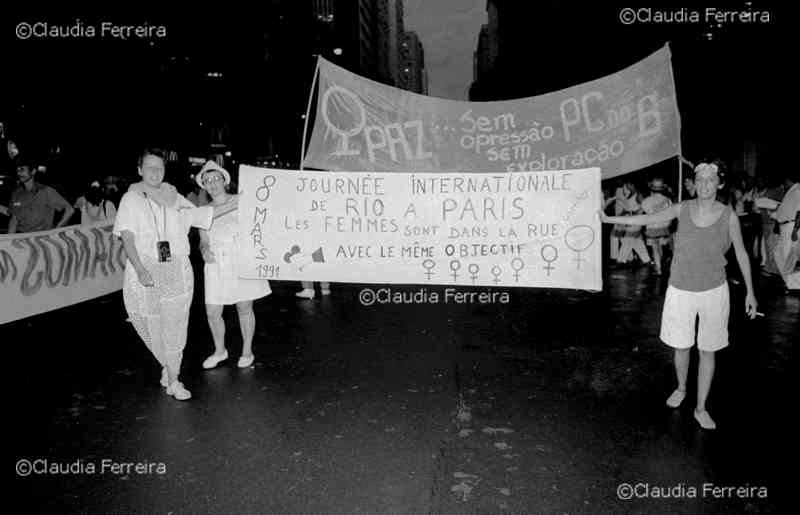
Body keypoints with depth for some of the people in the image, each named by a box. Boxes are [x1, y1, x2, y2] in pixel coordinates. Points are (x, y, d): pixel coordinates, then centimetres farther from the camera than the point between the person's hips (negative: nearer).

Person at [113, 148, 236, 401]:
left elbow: (200, 215, 17)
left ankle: (172, 379, 12)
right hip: (145, 269, -2)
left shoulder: (174, 197, 10)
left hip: (177, 270, 2)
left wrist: (234, 204, 11)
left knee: (174, 325, 1)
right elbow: (127, 237, -7)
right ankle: (168, 367, 28)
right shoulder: (131, 199, 1)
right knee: (153, 325, 3)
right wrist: (141, 271, -19)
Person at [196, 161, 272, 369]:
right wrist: (204, 251, -10)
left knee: (244, 309, 6)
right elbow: (203, 241, 11)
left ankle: (247, 352, 24)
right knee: (212, 312, 3)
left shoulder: (240, 202, -2)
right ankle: (220, 350, 28)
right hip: (217, 267, 3)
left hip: (242, 263, -3)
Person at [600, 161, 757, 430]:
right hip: (680, 290, 1)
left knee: (707, 351, 8)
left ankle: (701, 408, 22)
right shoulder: (683, 209, -5)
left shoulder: (728, 215, -8)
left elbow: (741, 253, 0)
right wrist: (608, 219, 0)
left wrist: (750, 292, 2)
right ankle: (681, 388, 40)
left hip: (713, 291, -1)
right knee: (680, 346, 13)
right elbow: (645, 219, 0)